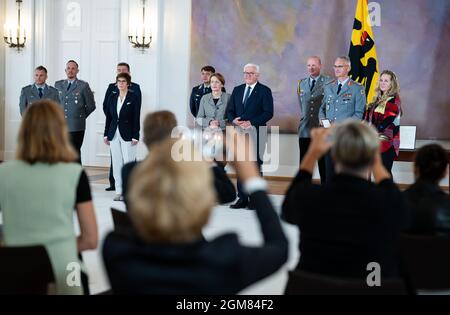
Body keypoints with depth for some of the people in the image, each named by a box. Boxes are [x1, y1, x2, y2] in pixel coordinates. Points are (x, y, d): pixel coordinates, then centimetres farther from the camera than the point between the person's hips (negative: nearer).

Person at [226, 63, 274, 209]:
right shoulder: (237, 90, 16)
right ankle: (242, 198, 10)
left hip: (256, 133, -5)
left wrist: (251, 122, -17)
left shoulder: (264, 91, 0)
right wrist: (233, 120, -7)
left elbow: (268, 113, -8)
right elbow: (229, 110, 15)